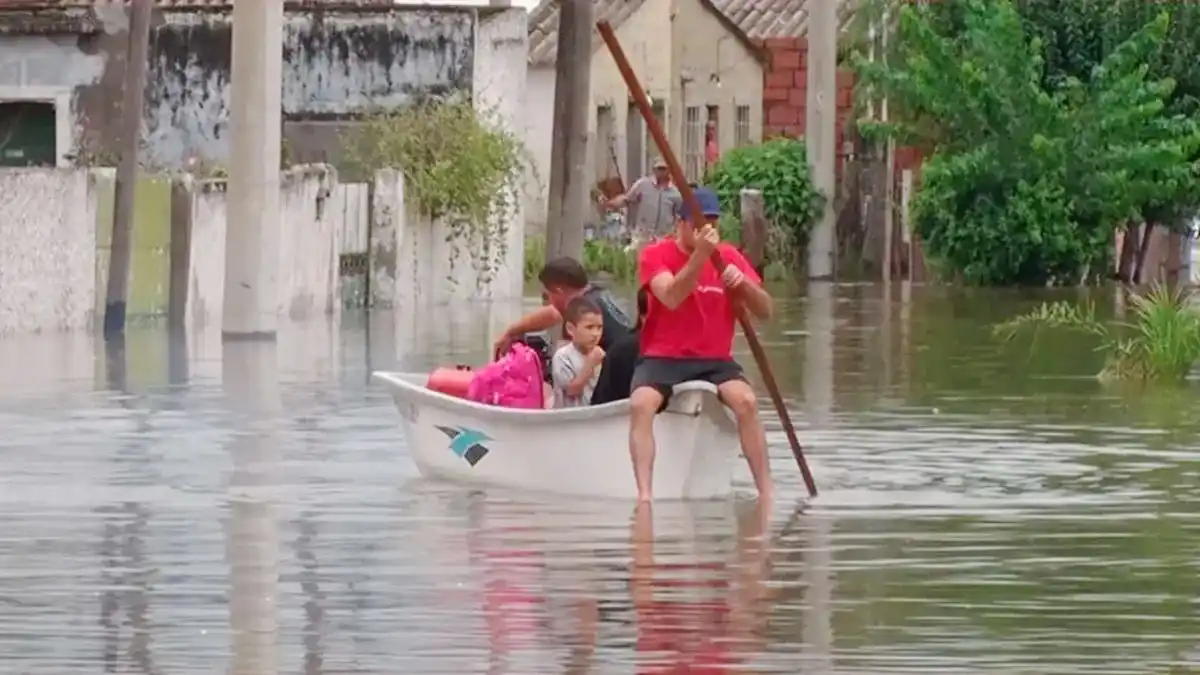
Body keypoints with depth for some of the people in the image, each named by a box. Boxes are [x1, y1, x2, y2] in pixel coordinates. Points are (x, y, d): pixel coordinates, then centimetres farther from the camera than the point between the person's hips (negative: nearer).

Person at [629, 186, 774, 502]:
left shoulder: (729, 256, 7)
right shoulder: (656, 255, -3)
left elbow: (765, 310, 2)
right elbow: (671, 298, -23)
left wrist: (743, 283, -19)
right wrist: (700, 254, -32)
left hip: (714, 360, 2)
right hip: (662, 359, -2)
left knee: (746, 401, -28)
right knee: (641, 403, -33)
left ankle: (766, 491, -25)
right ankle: (644, 494, -37)